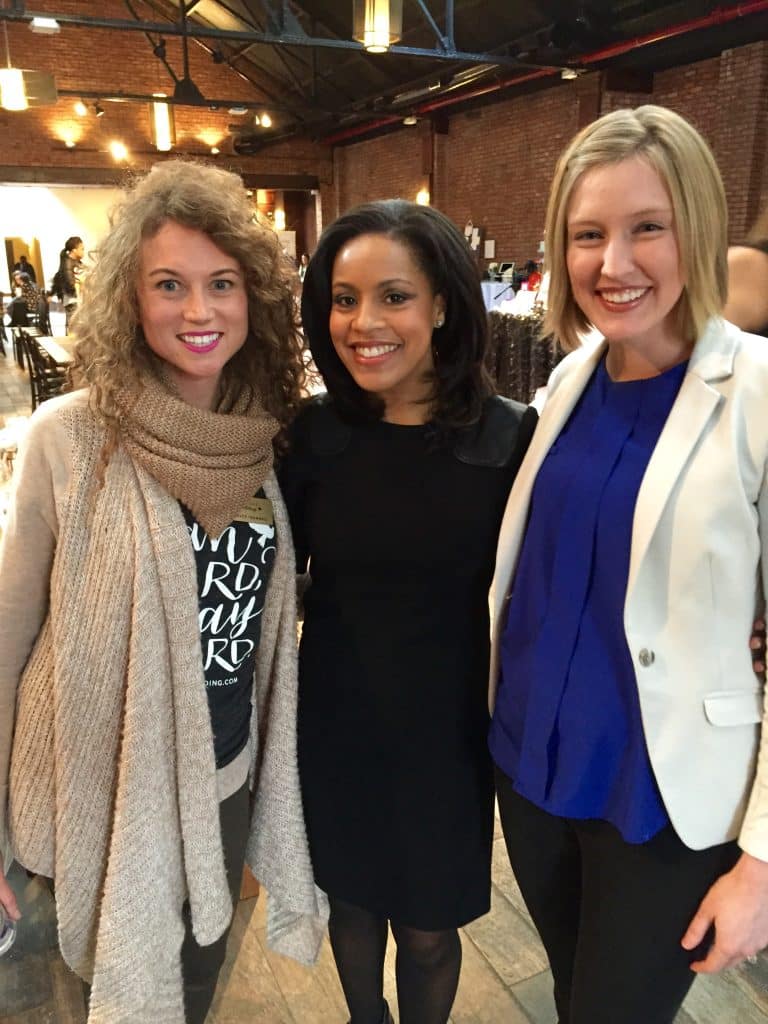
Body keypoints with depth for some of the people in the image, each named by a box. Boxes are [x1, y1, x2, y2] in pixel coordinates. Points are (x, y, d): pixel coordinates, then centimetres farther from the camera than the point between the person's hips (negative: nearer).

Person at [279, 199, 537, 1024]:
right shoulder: (312, 432, -9)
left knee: (427, 931, 19)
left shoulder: (511, 438, -15)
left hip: (447, 730, -2)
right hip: (333, 722, 2)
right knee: (351, 901, 25)